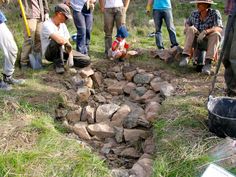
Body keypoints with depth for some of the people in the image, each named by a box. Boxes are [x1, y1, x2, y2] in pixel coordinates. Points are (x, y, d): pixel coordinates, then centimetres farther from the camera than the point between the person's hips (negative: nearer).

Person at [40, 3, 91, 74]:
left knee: (86, 60, -8)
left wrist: (70, 56, -14)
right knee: (57, 41, -40)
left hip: (62, 51, 6)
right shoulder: (47, 25, -22)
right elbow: (60, 40, -38)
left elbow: (67, 43, 1)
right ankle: (58, 64, -20)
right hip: (49, 54, -6)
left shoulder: (63, 25, 3)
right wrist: (67, 41, -17)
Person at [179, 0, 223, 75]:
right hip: (196, 42, 2)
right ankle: (186, 56, -29)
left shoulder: (215, 13, -14)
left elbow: (219, 29, -27)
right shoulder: (194, 14, -3)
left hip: (209, 43, -2)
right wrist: (187, 28, -9)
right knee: (191, 29, -24)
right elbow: (188, 23, 15)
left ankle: (207, 63, -39)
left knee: (215, 34, -33)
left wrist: (205, 31, -43)